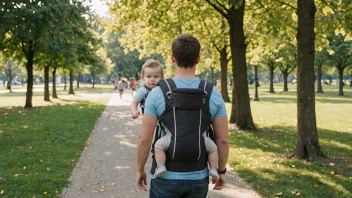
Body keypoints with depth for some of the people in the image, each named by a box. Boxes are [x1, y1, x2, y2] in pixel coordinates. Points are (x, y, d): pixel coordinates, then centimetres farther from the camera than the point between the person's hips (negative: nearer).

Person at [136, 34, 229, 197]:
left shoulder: (157, 93, -11)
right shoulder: (213, 93, -6)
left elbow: (144, 138, -11)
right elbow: (222, 140, -4)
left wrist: (140, 169, 3)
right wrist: (221, 170, 10)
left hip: (165, 176, -2)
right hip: (198, 178, 2)